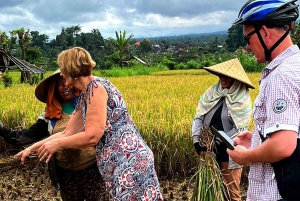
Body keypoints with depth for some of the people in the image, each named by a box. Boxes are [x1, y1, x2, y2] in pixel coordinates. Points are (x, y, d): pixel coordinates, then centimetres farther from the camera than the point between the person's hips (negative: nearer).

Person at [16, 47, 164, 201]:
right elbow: (68, 133, 20)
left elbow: (92, 136, -18)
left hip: (129, 160, -9)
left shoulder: (95, 87, -13)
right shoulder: (84, 97, 15)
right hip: (117, 162, 9)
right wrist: (33, 148, 22)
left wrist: (57, 144, -4)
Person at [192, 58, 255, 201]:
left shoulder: (243, 98, -11)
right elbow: (199, 116, 1)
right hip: (208, 148, 4)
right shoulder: (212, 91, 0)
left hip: (229, 151, -4)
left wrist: (217, 142, -20)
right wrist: (196, 139, -10)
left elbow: (240, 130, -16)